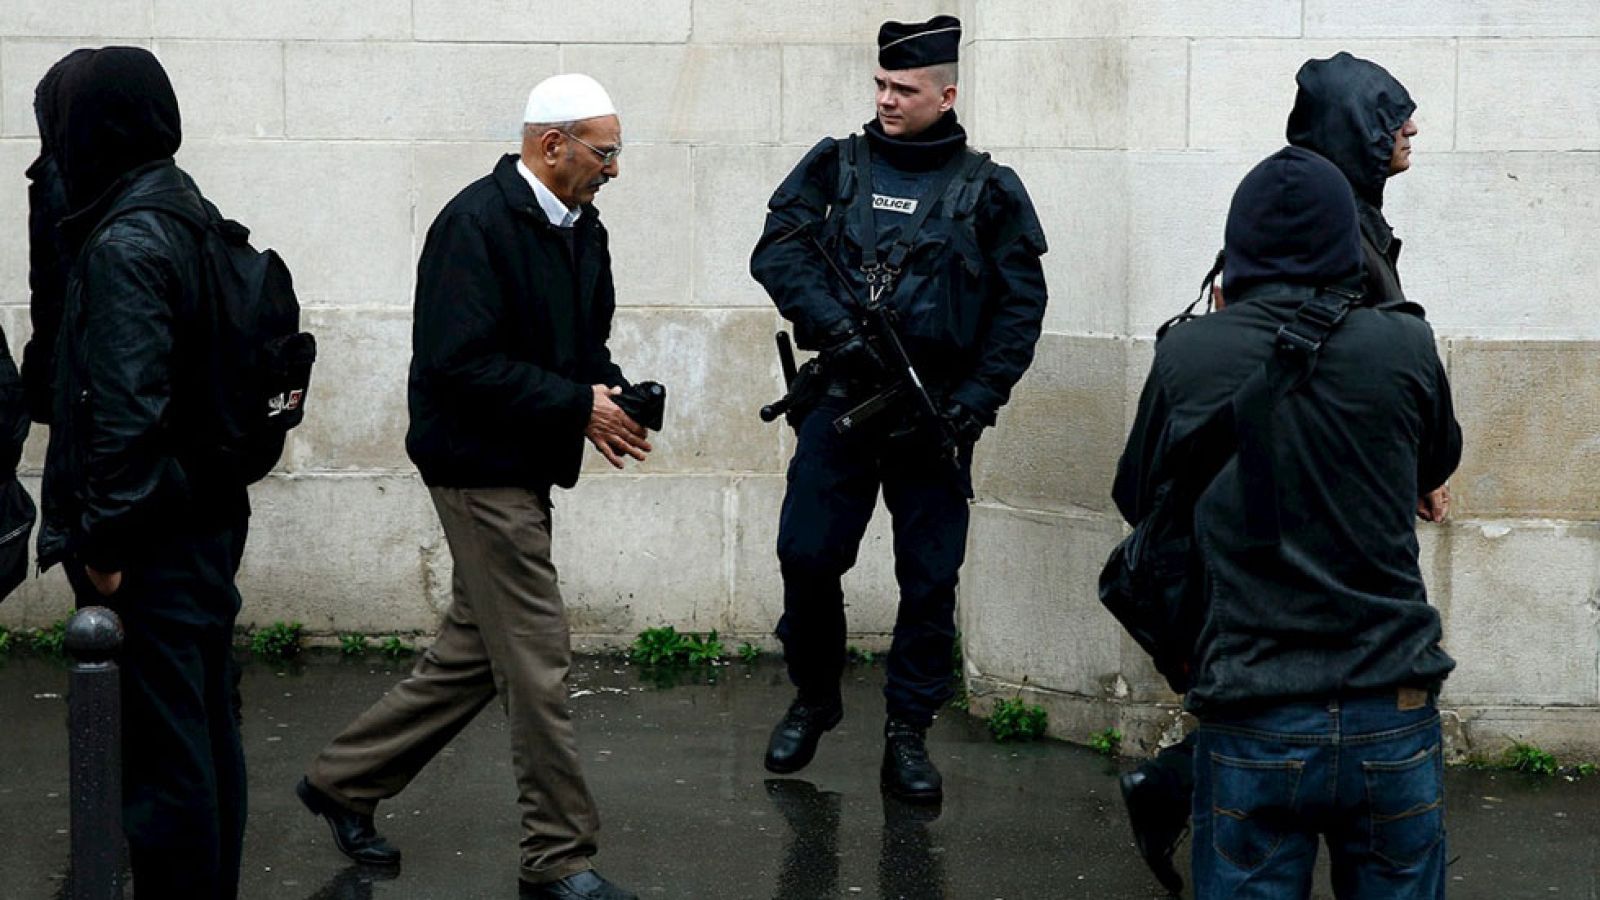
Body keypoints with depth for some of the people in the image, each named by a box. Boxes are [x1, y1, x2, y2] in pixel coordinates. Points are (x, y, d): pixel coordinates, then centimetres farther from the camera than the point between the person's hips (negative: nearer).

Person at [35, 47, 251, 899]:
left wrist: (104, 540, -16)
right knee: (208, 728, 16)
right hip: (208, 522, 10)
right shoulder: (191, 214, 10)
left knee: (161, 745, -4)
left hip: (151, 543, -10)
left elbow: (124, 409, -21)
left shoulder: (123, 244, -17)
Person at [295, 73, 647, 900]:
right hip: (481, 464, -9)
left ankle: (344, 780, 30)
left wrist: (608, 396, 0)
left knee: (475, 651, 16)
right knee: (535, 660, -4)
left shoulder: (581, 230, 10)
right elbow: (463, 362, -25)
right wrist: (579, 406, -21)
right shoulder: (477, 224, -19)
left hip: (523, 468, 9)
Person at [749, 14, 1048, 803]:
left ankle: (908, 733, 13)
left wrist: (976, 401, -8)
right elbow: (778, 249, -4)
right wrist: (836, 326, -18)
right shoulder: (836, 167, 5)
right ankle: (814, 700, 23)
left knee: (930, 580, 2)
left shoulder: (986, 191, 1)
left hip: (934, 417, -1)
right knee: (807, 556, 0)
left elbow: (1021, 303, 0)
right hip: (842, 401, 1)